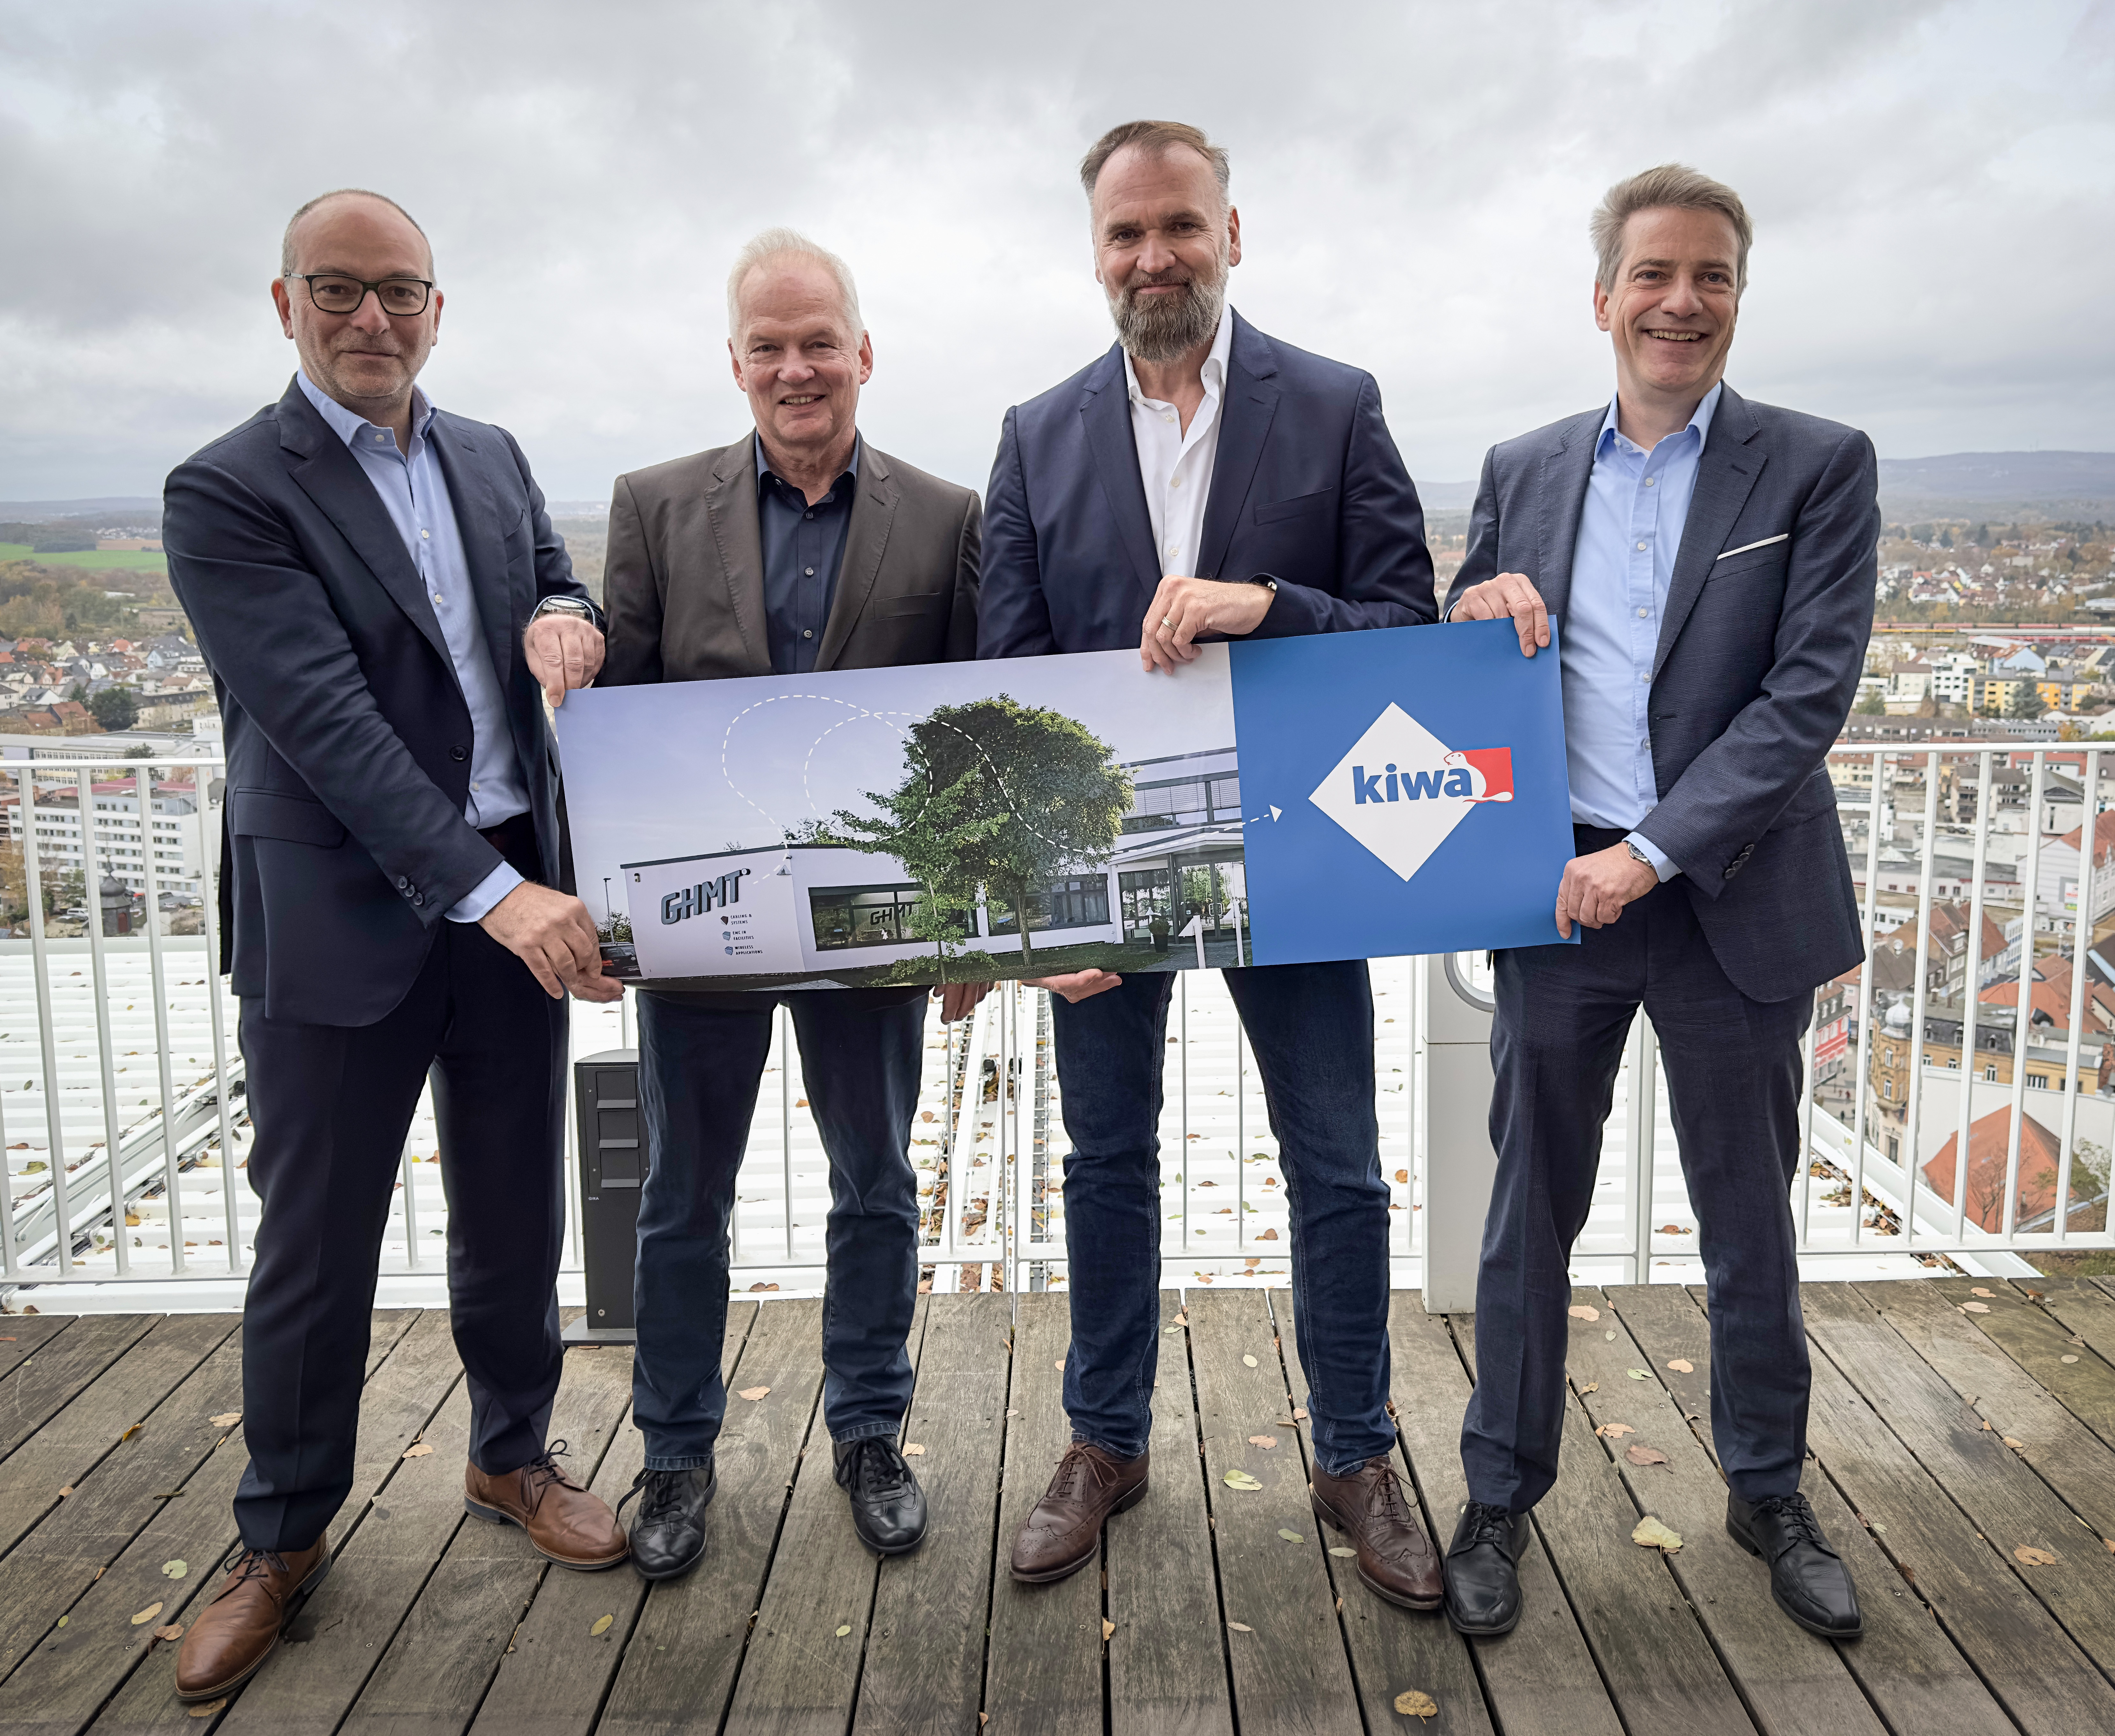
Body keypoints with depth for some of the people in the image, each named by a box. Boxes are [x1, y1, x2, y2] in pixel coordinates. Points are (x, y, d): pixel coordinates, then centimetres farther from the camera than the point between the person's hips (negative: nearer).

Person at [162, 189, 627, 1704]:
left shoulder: (495, 459, 10)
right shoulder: (227, 493, -9)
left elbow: (559, 601, 16)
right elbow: (326, 721, -19)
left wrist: (563, 620, -11)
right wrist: (492, 893, -27)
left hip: (517, 894, 5)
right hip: (342, 918, -4)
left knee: (516, 1216, 15)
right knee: (316, 1245, 8)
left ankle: (512, 1456, 37)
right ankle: (285, 1539, 28)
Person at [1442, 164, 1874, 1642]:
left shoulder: (1819, 467, -1)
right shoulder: (1525, 470, 7)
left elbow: (1812, 692, -11)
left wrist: (1653, 853, -18)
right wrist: (1474, 613, -12)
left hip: (1732, 903, -1)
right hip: (1556, 899, 2)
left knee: (1750, 1220, 14)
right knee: (1531, 1215, 10)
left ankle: (1770, 1493, 35)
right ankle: (1501, 1498, 27)